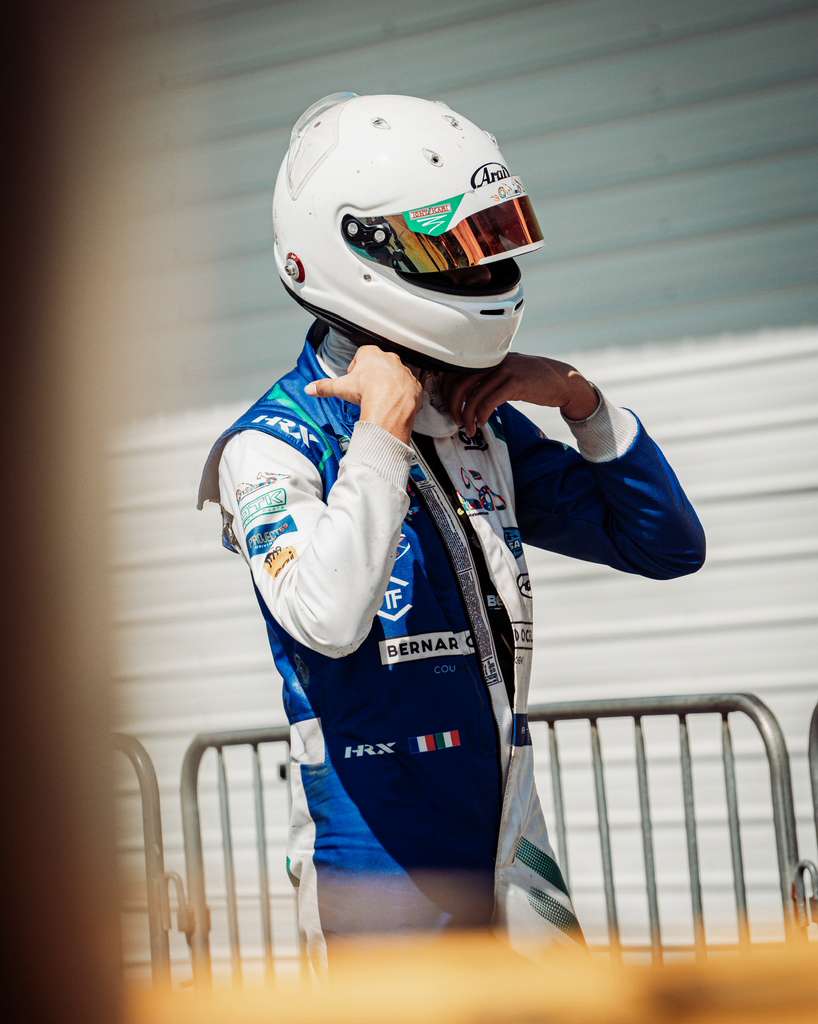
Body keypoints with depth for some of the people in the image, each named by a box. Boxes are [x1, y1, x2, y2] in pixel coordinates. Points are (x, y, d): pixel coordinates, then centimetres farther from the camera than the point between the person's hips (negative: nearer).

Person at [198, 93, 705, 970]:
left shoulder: (483, 423, 9)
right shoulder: (273, 445, -10)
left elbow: (668, 545, 13)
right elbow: (329, 619, -30)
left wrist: (579, 399, 1)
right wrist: (386, 428, -21)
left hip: (511, 854, 7)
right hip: (382, 867, -6)